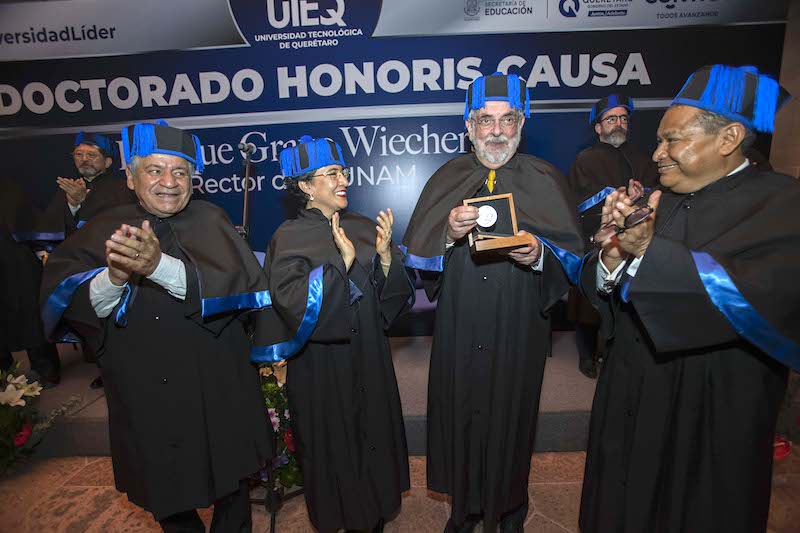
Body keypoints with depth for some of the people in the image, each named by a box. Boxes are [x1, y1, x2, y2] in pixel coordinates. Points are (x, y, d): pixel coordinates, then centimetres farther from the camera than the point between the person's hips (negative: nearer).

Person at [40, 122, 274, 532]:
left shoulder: (210, 222, -5)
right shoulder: (101, 231, 0)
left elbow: (241, 280, -22)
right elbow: (59, 299, -12)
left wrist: (162, 266, -36)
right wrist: (113, 278, -33)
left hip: (217, 392, -1)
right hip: (144, 398, 1)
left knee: (231, 488, 19)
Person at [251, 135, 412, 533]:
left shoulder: (363, 228, 3)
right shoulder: (290, 239, -11)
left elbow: (393, 295, 1)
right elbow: (292, 302, -24)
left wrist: (385, 255, -17)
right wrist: (344, 262, -29)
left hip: (369, 361, 5)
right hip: (322, 369, -4)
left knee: (373, 439, 18)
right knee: (333, 448, 11)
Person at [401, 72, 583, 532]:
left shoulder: (546, 181, 2)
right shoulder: (446, 180, 4)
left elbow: (574, 258, -1)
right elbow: (417, 256, -1)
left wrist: (540, 253, -21)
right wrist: (448, 233, -20)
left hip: (519, 332, 0)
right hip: (458, 334, 1)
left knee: (511, 418, 13)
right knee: (460, 416, 12)